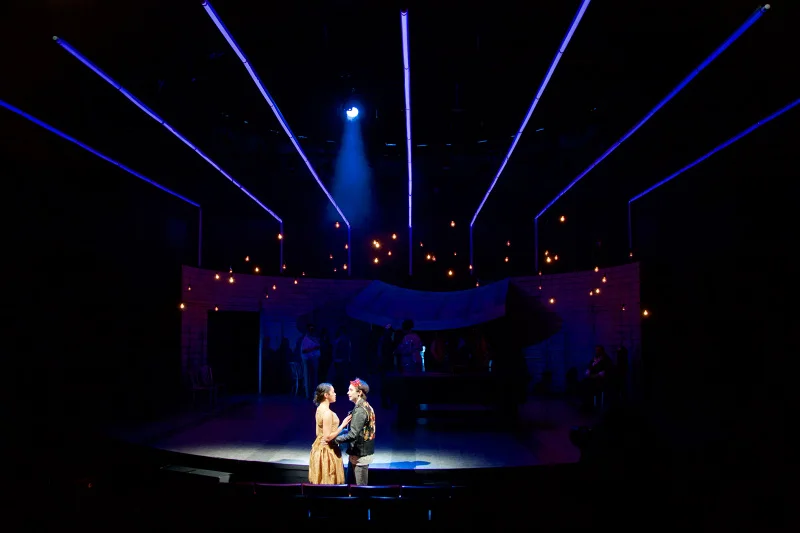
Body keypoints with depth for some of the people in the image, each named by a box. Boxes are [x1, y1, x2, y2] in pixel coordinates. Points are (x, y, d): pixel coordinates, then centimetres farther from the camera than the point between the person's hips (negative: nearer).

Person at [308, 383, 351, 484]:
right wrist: (343, 425, -18)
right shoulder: (327, 412, -22)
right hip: (327, 451, -9)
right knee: (328, 482, 0)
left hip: (320, 447, 9)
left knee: (322, 482, 16)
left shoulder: (320, 409, 6)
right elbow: (328, 437, -23)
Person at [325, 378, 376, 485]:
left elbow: (352, 435, -25)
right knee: (350, 483, 17)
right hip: (359, 452, 9)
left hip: (360, 455, -9)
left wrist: (334, 439, -18)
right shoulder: (365, 407, 9)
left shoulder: (360, 410, -21)